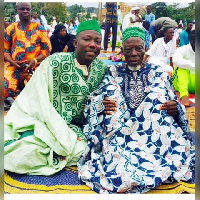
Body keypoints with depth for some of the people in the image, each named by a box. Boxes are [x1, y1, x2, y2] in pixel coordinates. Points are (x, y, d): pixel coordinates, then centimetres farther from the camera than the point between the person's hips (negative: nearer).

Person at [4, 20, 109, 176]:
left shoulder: (102, 68, 2)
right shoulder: (55, 62, -14)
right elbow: (42, 105, -17)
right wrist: (67, 141, -20)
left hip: (71, 127, 6)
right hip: (40, 121, -5)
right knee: (28, 154, -32)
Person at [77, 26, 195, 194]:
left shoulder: (159, 74, 11)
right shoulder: (113, 73, 11)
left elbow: (174, 105, 11)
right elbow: (96, 100, 7)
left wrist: (176, 108, -13)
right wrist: (100, 105, -17)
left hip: (153, 129, 2)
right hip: (119, 129, -1)